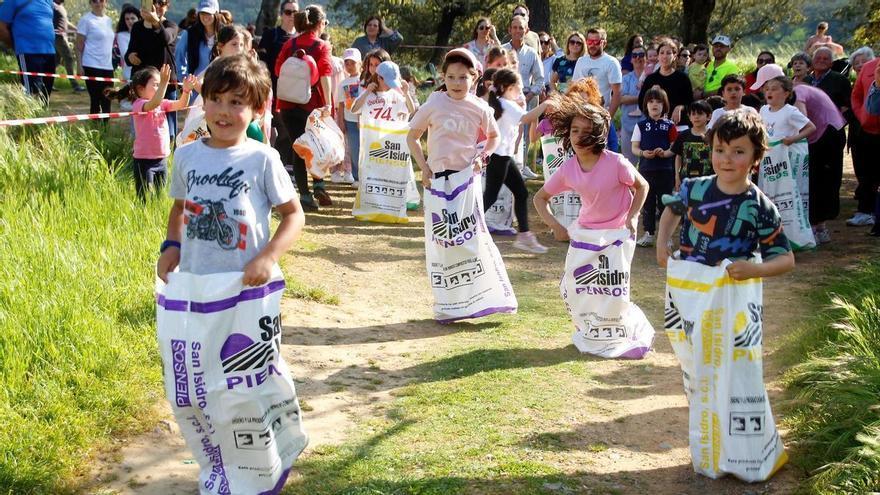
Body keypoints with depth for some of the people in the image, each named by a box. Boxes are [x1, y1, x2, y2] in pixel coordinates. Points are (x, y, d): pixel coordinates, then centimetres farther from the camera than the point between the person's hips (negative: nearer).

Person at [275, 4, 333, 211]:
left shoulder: (289, 44, 6)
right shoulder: (321, 47, -6)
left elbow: (278, 70, 9)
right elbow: (325, 75, -17)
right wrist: (328, 103, -22)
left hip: (289, 104, 3)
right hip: (312, 104, -3)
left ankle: (305, 195, 3)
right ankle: (319, 185, 3)